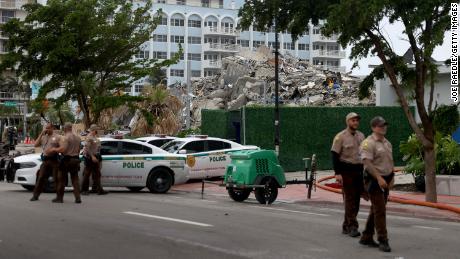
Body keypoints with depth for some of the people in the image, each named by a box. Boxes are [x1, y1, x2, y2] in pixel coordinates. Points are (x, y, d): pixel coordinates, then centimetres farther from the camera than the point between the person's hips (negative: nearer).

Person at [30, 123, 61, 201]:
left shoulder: (57, 137, 3)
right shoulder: (43, 137, 16)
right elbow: (36, 145, 4)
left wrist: (53, 150, -16)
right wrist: (41, 134, 1)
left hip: (54, 160, -4)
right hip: (45, 160, 4)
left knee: (56, 178, 0)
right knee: (41, 178, 1)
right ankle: (35, 195, 5)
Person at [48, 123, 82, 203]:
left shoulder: (65, 138, -12)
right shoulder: (77, 138, 10)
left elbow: (63, 149, -22)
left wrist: (54, 149, -8)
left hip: (66, 159, -6)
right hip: (75, 159, 6)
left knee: (61, 179, 4)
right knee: (75, 179, 7)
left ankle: (59, 197, 7)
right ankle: (78, 198, 0)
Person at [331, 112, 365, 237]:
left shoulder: (361, 136, 13)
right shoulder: (340, 137, -7)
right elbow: (335, 155, -10)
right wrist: (337, 173, -17)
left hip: (359, 170, 7)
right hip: (346, 171, -7)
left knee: (356, 199, 8)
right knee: (350, 199, -10)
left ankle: (346, 226, 17)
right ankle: (352, 226, -10)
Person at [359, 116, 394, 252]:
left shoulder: (387, 143, 16)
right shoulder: (368, 143, -13)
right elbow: (367, 162, -22)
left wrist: (391, 177, 13)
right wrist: (379, 178, -27)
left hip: (385, 181, 9)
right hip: (374, 180, -9)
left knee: (376, 210, 13)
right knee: (380, 210, -9)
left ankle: (366, 238, 22)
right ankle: (383, 240, -5)